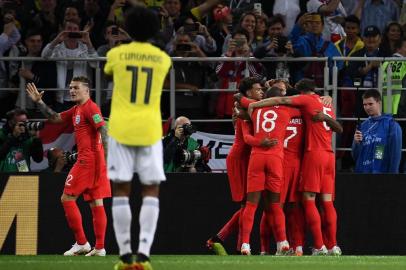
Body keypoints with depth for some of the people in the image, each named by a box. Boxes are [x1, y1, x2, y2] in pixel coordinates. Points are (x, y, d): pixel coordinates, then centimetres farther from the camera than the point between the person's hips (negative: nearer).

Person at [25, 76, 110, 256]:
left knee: (67, 198, -5)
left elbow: (103, 130, -19)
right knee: (96, 203, 6)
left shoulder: (90, 108, -10)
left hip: (88, 160, -10)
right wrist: (39, 102, 19)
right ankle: (99, 247, 4)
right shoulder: (76, 110, 19)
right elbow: (55, 118, 28)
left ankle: (81, 243, -6)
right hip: (91, 160, 10)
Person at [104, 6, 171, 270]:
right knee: (151, 191, 5)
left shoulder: (116, 54, 1)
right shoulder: (163, 59, 5)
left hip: (121, 129, -1)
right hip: (150, 130, 1)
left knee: (121, 190, 4)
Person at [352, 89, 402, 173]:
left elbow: (395, 155, -7)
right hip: (362, 172, 5)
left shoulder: (391, 125, -4)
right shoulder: (363, 126, 12)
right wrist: (356, 142, -7)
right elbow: (355, 155, 13)